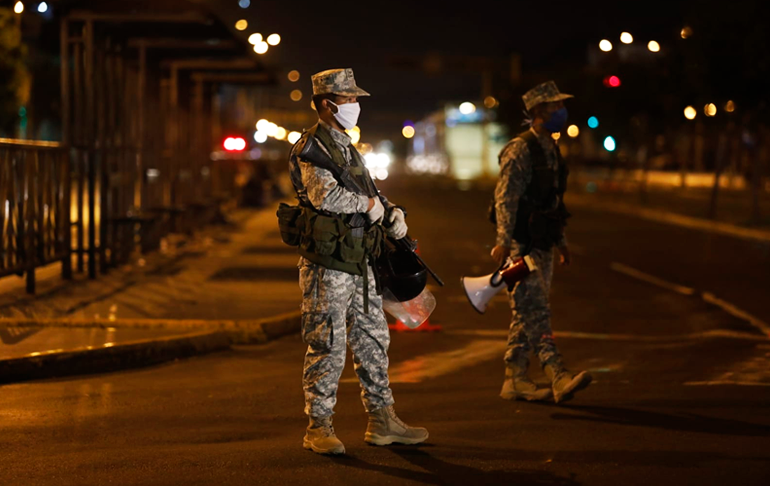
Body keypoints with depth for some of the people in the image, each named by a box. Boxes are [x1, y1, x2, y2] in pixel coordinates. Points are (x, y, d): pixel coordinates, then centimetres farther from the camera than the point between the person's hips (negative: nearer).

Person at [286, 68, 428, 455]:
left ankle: (382, 420, 22)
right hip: (327, 266, -9)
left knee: (373, 340, 13)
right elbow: (325, 195, -28)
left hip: (359, 263, 9)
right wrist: (369, 204, -14)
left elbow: (369, 191, 21)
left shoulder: (346, 147, 18)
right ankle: (318, 427, 5)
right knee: (326, 346, -3)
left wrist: (391, 212, 0)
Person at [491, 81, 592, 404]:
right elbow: (505, 198, -18)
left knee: (527, 316, 10)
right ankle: (558, 378, -21)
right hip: (521, 245, -9)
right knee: (535, 313, -13)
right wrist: (503, 241, -24)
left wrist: (561, 240, 23)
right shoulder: (520, 150, -12)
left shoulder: (551, 150, 16)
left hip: (542, 246, 9)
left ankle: (515, 381, 14)